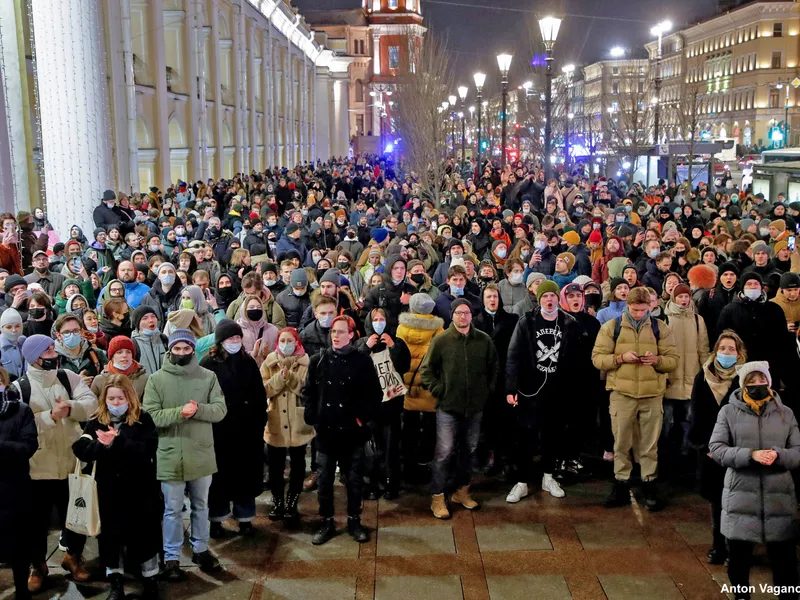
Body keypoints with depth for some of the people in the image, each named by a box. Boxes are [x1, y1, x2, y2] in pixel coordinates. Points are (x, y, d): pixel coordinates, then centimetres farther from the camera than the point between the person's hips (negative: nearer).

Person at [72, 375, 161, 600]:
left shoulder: (143, 420, -7)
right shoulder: (96, 421, 1)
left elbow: (148, 449, -19)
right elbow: (80, 449, -9)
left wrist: (117, 442, -29)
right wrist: (101, 444, -29)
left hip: (139, 489, -2)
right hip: (109, 490, 3)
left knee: (143, 534, 8)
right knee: (110, 536, 11)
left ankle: (151, 581, 25)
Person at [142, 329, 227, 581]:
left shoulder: (208, 377, 0)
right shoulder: (156, 379, -4)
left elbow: (220, 410, -5)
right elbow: (151, 416, -11)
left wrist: (198, 409, -23)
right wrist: (179, 412, -25)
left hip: (201, 454, 2)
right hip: (170, 456, -2)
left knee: (201, 506, 18)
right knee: (172, 510, 8)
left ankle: (200, 549, 35)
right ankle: (171, 558, 21)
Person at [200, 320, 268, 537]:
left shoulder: (248, 362, 7)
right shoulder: (208, 363, -4)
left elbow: (260, 395, 9)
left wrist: (260, 421, 3)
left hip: (247, 428, 3)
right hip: (219, 429, -3)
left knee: (246, 473, 9)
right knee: (220, 474, 6)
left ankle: (245, 517, 21)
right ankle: (216, 519, 19)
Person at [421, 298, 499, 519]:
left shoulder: (484, 340, 0)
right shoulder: (441, 340, -7)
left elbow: (494, 367, 14)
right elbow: (426, 370, -2)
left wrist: (488, 390, 9)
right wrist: (439, 391, -7)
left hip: (475, 407, 4)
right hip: (448, 408, -3)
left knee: (468, 450, 15)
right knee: (444, 453, -2)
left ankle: (461, 491, 31)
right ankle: (437, 497, 9)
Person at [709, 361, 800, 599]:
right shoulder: (729, 412, 1)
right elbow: (716, 448, -6)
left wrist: (778, 455, -16)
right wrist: (750, 455, -19)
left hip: (778, 495, 1)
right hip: (740, 495, -1)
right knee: (738, 554, 12)